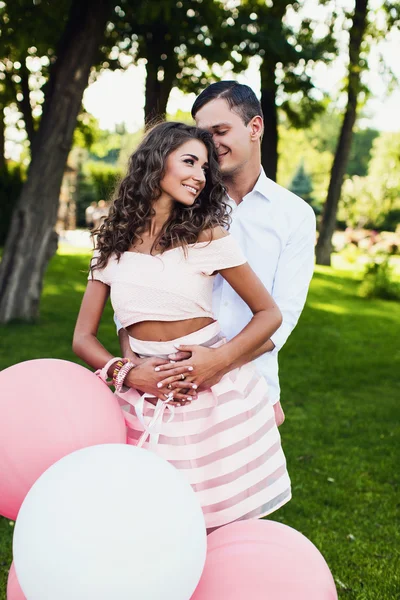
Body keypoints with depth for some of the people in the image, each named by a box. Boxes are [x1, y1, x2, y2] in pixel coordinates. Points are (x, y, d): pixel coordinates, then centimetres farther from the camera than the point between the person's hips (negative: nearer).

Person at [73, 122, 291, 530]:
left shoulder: (208, 236, -3)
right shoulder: (112, 244, 6)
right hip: (147, 402, 2)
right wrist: (127, 373, -11)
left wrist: (219, 358, -16)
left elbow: (269, 313, 1)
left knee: (224, 534, 3)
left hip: (215, 395, -2)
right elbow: (84, 336, 8)